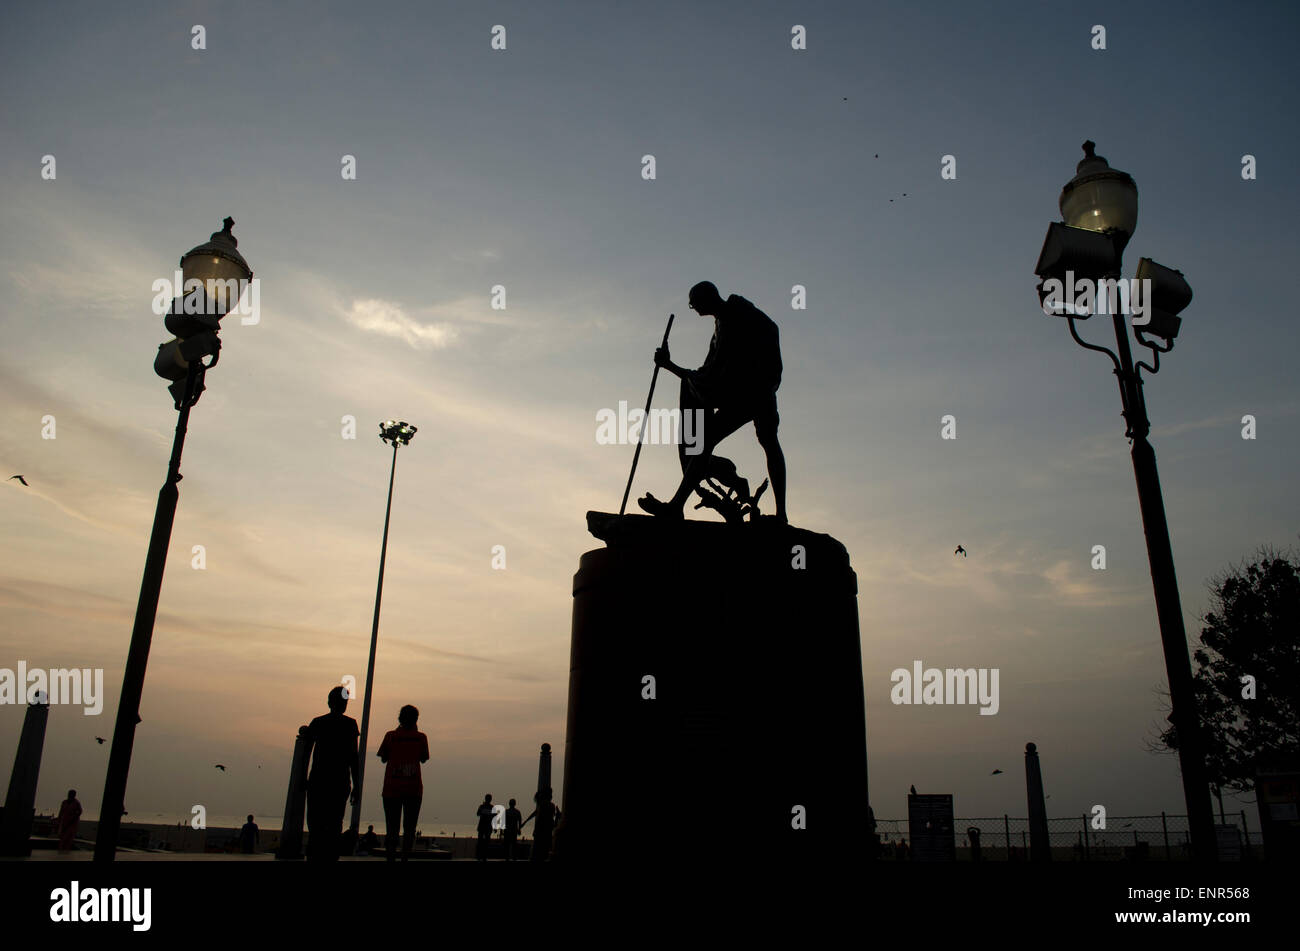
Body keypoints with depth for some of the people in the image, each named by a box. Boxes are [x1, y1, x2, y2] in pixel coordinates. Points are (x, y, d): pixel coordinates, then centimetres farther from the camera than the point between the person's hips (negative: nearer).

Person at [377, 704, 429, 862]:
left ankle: (390, 857, -4)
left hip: (392, 788, 0)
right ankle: (405, 857, -3)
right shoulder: (421, 737, 1)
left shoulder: (390, 735, -1)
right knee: (410, 828, 5)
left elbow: (383, 759, 10)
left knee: (392, 828, 4)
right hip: (414, 789, 0)